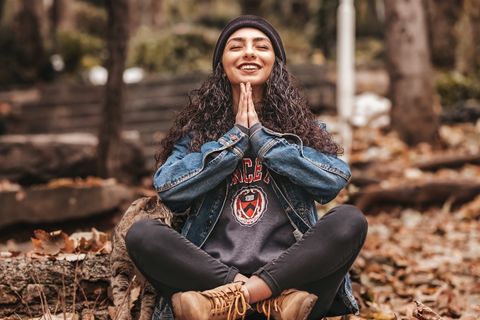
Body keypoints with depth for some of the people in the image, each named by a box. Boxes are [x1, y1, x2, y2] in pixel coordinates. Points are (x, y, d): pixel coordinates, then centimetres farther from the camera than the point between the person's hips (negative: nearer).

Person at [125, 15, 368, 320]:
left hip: (285, 271, 0)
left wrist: (260, 135, -4)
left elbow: (335, 180, -6)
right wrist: (237, 135, -4)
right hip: (211, 272, 0)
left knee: (350, 220, -25)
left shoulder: (303, 125, 14)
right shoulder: (197, 127, 13)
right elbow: (168, 189, -5)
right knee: (142, 234, -25)